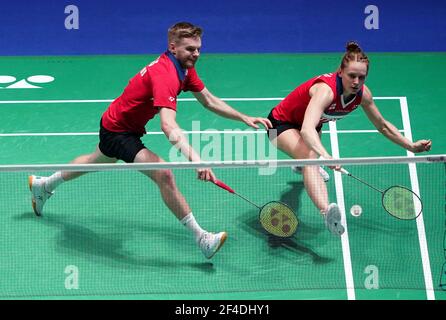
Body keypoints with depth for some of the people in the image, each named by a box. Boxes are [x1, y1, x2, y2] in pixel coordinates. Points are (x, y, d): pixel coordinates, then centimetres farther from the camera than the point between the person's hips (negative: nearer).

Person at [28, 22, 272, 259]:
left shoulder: (185, 68, -5)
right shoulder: (165, 74, -35)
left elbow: (210, 101, 7)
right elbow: (168, 126, -49)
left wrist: (245, 118, -2)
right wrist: (195, 159, -60)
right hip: (117, 130, -11)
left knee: (97, 161, 35)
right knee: (162, 174, -28)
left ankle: (42, 185, 58)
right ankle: (201, 239, -24)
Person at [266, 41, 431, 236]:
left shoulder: (362, 93, -18)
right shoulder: (326, 89, -39)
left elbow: (383, 126, 0)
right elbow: (307, 130, -54)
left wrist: (411, 146, -4)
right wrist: (325, 156, -70)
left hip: (310, 127, 8)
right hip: (282, 123, -8)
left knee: (313, 155, 37)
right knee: (310, 158, -37)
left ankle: (302, 166, 77)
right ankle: (326, 211, -62)